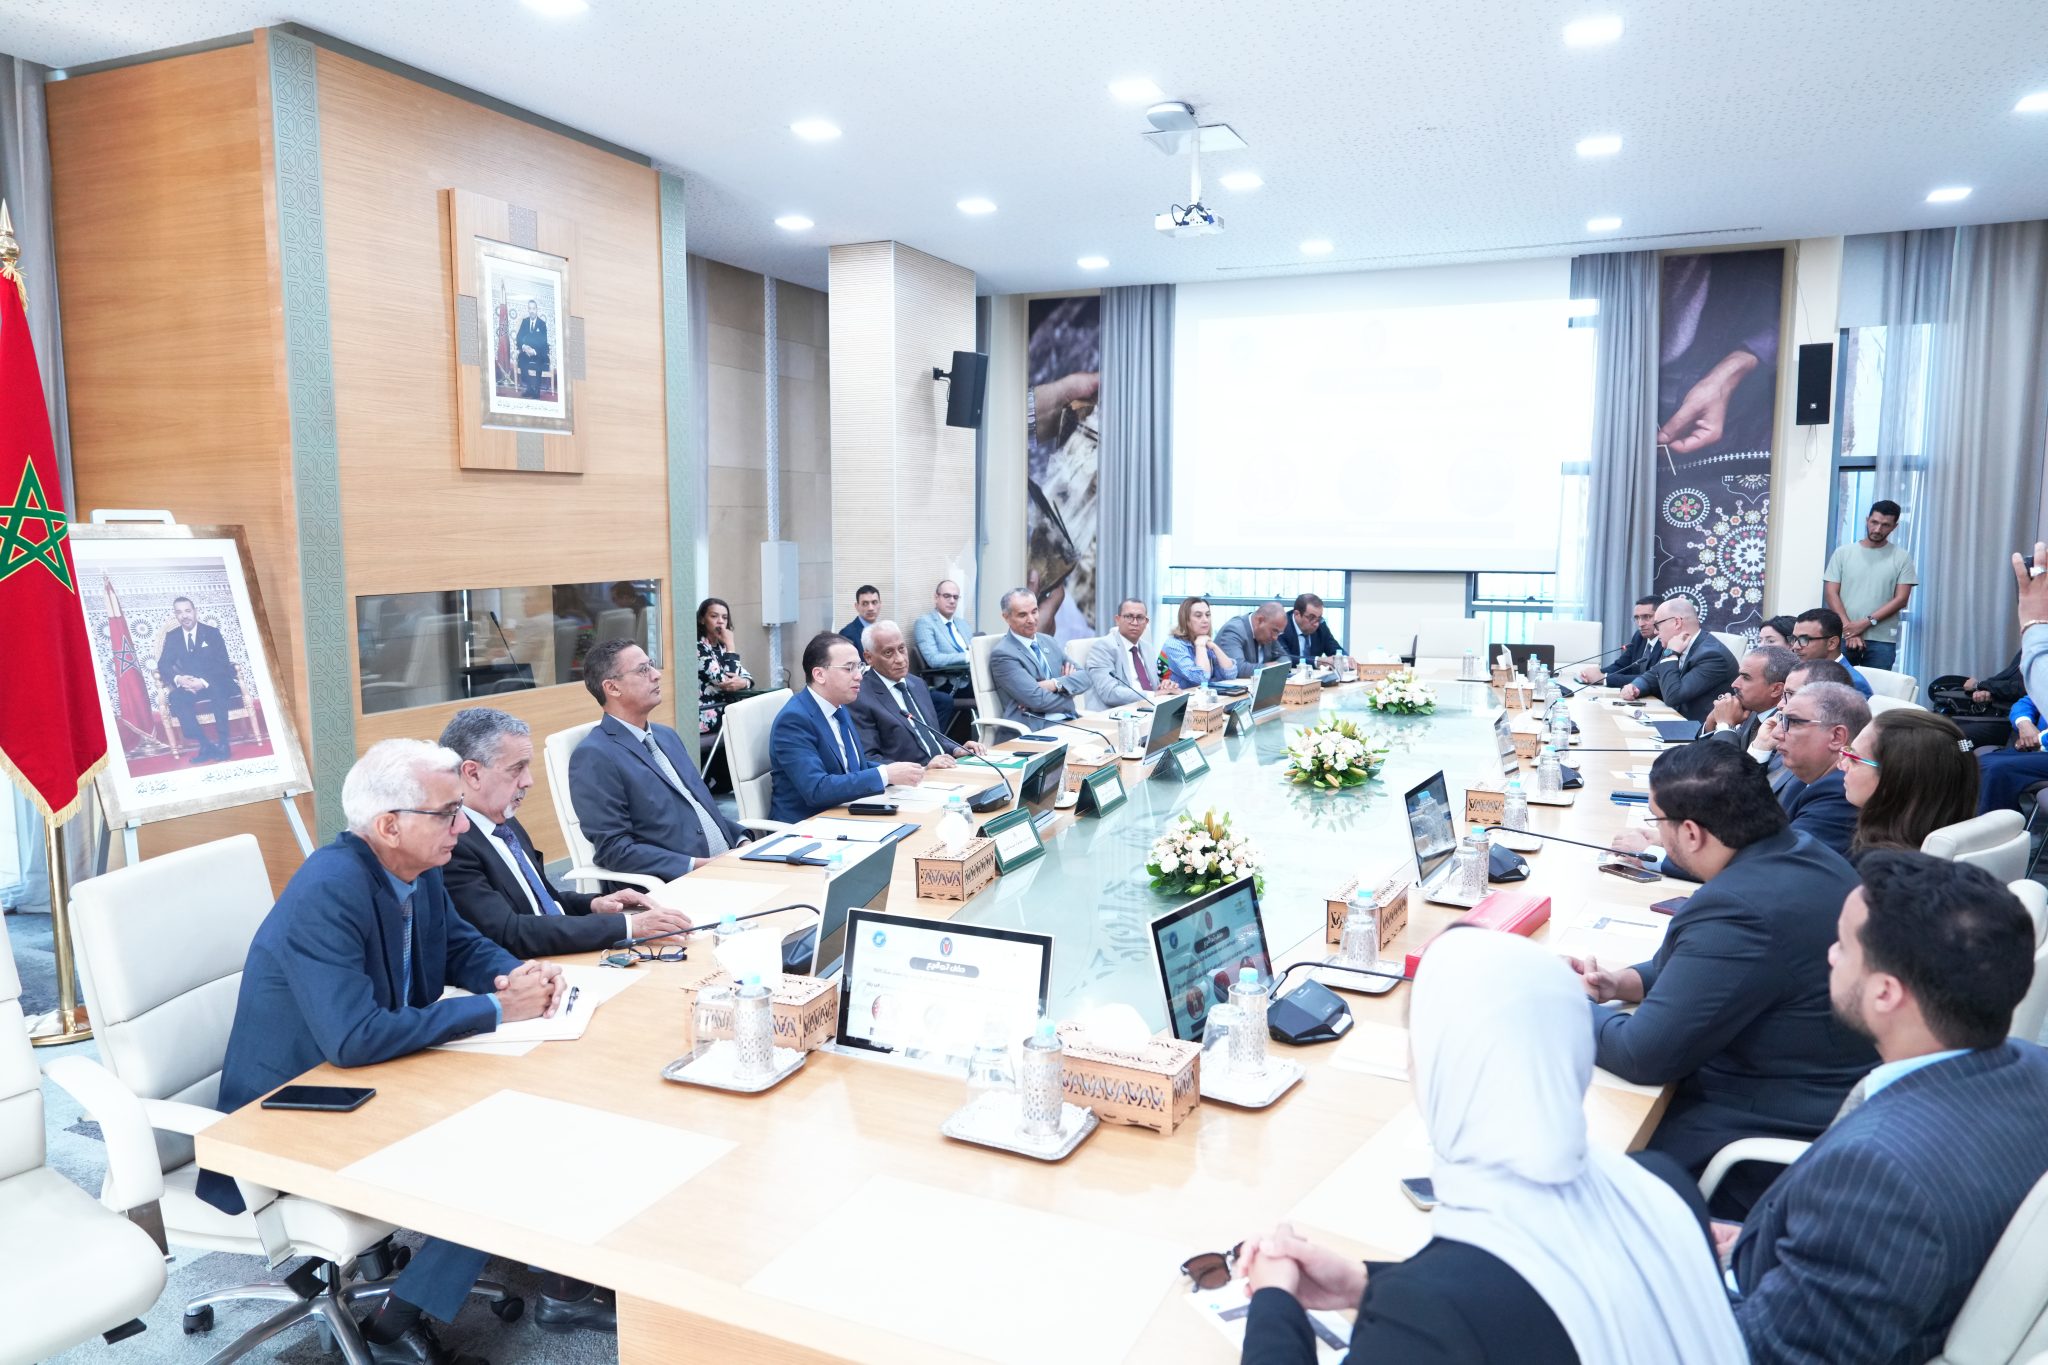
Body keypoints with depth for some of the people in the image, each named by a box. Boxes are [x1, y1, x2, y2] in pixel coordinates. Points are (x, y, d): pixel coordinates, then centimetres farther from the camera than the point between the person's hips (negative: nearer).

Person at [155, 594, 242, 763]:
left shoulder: (212, 632, -2)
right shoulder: (172, 637, 6)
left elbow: (223, 664, -9)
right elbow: (163, 664, 0)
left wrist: (204, 682, -26)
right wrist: (178, 678, -24)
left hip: (214, 684, -2)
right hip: (189, 684, 3)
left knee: (218, 689, -38)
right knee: (176, 697, -31)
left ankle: (223, 743, -32)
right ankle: (206, 745, -31)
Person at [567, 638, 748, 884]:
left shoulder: (666, 736, 17)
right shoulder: (594, 756, -7)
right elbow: (614, 849, -12)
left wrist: (743, 842, 4)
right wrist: (698, 866, -17)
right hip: (673, 887, -8)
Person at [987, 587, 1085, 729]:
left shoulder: (1047, 642, 18)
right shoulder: (1003, 654, -5)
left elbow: (1083, 679, 10)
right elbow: (1037, 699, -14)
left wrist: (1056, 684, -9)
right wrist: (1072, 704, -1)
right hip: (1035, 729, -7)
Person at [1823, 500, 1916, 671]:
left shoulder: (1901, 557, 7)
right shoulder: (1843, 553, 8)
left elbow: (1901, 599, 0)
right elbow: (1831, 593, 2)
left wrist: (1866, 622, -11)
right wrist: (1849, 629, -9)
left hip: (1882, 641, 0)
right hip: (1843, 637, 0)